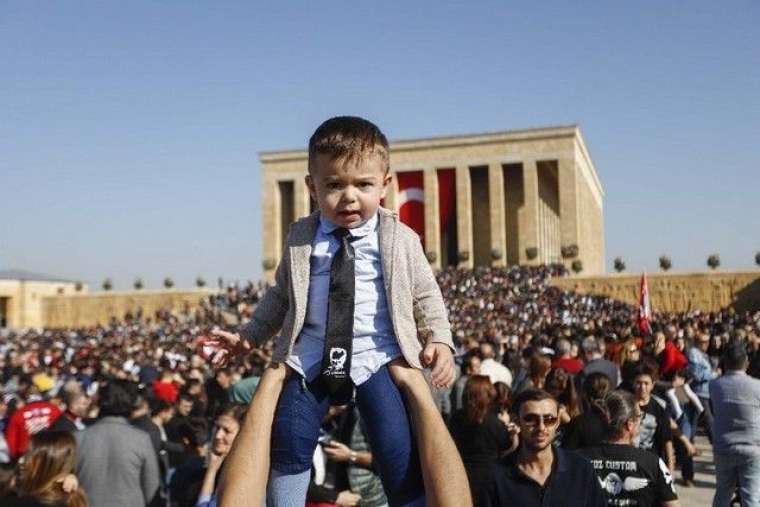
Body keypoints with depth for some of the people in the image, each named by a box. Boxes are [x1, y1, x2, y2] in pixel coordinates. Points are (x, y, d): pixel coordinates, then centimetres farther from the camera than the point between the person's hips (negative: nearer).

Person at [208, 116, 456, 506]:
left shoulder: (401, 240, 2)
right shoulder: (301, 238, 6)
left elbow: (425, 296, 9)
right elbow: (282, 294, 17)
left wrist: (439, 341, -5)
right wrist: (248, 336, 15)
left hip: (376, 357, -2)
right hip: (311, 359, 2)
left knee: (399, 451, -11)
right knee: (289, 442, -5)